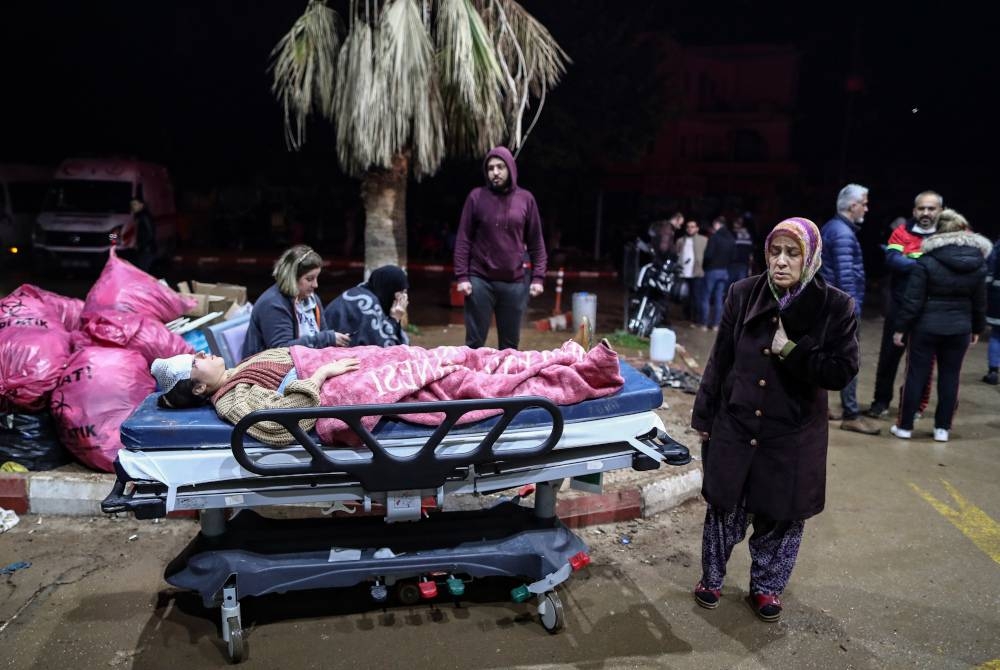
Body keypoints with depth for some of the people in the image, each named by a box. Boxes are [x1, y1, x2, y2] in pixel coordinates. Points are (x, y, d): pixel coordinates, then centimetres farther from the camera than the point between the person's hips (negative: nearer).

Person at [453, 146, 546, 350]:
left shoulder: (526, 199, 4)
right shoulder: (476, 196, 0)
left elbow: (536, 242, 7)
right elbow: (463, 239, 0)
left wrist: (538, 276, 0)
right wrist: (462, 276, -6)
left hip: (515, 283, 2)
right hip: (480, 281, -1)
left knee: (510, 344, 10)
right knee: (474, 342, 4)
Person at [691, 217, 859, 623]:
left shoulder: (835, 307, -9)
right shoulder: (743, 294, -4)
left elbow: (842, 372, -11)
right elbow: (720, 360, 2)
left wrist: (792, 351, -22)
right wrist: (704, 416, 5)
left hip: (792, 436, -1)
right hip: (734, 427, 1)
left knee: (781, 516, 14)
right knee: (725, 509, 13)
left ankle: (766, 587, 37)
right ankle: (712, 578, 36)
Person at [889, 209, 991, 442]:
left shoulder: (927, 261, -12)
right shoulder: (978, 263, 2)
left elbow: (913, 300, -13)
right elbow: (979, 302, 9)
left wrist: (901, 327, -6)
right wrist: (977, 328, 21)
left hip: (927, 327, -3)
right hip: (960, 328, 4)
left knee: (916, 374, 4)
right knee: (950, 376, 11)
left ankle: (905, 426, 10)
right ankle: (942, 428, 17)